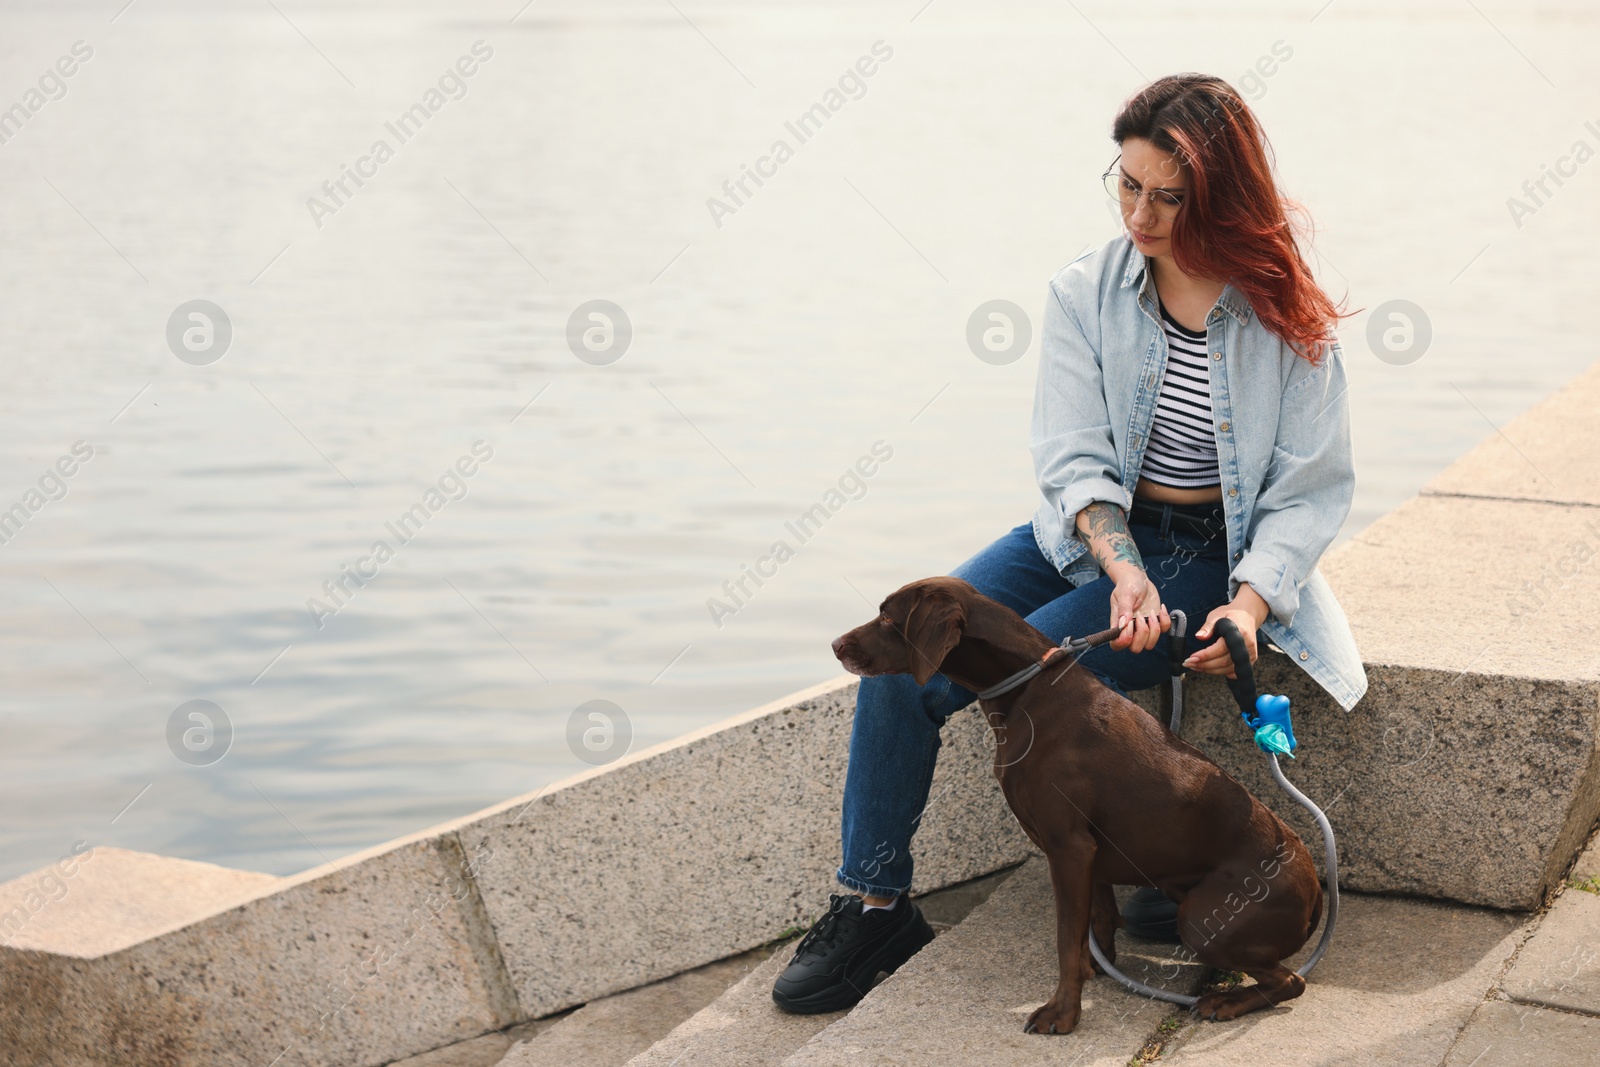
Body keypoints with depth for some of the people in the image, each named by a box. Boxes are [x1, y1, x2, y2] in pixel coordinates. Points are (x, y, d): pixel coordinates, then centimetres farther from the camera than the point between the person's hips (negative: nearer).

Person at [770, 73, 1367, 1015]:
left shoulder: (1286, 318, -10)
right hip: (1092, 529, 4)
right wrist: (1121, 567, -26)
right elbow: (1073, 458, -8)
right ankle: (875, 904, -4)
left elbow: (1311, 490, -8)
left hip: (1210, 553, -4)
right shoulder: (1087, 292, -2)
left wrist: (1251, 600, -24)